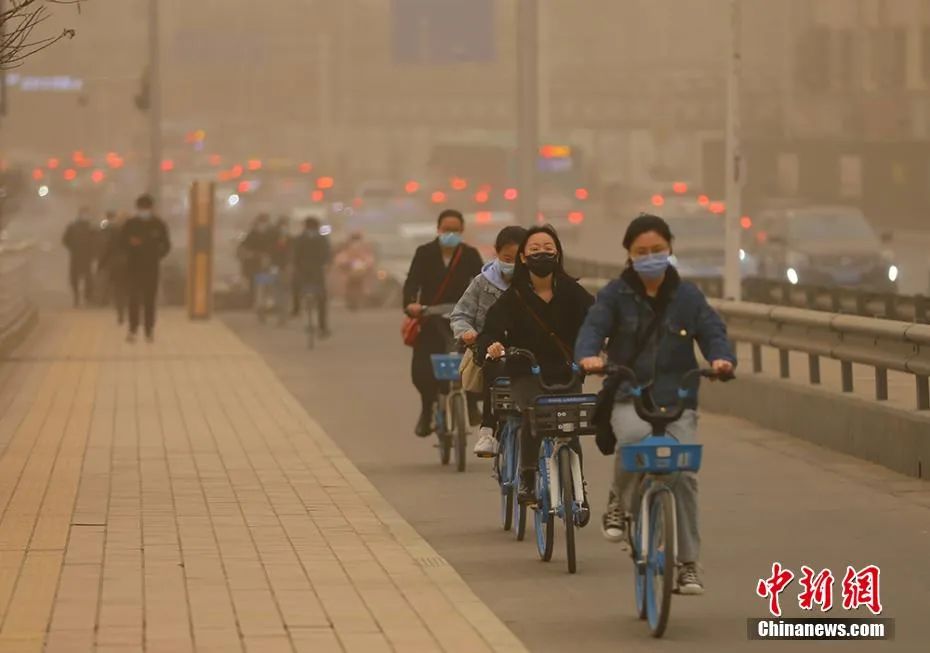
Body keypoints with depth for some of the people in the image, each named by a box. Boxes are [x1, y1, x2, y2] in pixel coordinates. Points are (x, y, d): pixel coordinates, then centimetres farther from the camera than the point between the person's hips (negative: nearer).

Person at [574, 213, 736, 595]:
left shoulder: (686, 296, 6)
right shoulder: (616, 295, 2)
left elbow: (712, 332, 0)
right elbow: (594, 327, -10)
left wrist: (721, 358, -23)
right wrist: (588, 356, -33)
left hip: (677, 399, 1)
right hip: (628, 397, -1)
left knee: (683, 474, -9)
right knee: (634, 438, -35)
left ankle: (688, 564, 3)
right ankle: (619, 502, -6)